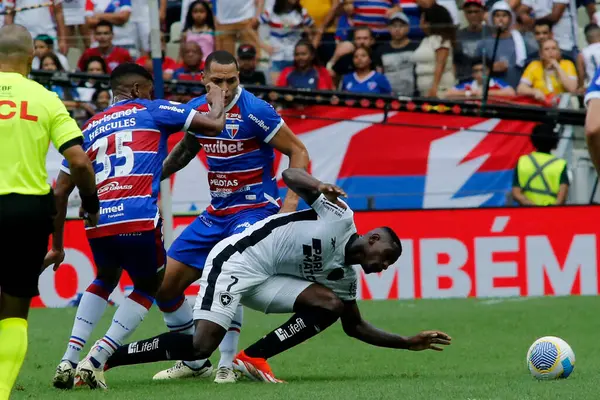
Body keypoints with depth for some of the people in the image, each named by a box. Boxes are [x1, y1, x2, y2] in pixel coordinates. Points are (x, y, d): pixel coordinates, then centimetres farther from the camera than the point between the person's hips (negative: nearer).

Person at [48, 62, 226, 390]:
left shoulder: (89, 128, 23)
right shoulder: (152, 111, 12)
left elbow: (60, 191, 21)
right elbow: (214, 125, 9)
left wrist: (57, 246, 29)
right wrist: (217, 100, 32)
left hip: (97, 222, 4)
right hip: (139, 221, -4)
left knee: (105, 280, 33)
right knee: (148, 287, 22)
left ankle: (68, 360, 17)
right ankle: (94, 361, 5)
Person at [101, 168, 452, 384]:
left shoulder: (345, 276, 15)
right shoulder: (340, 215, -4)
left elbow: (355, 327, 24)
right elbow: (289, 175, -10)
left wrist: (407, 342, 21)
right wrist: (319, 187, -32)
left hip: (267, 279, 8)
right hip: (236, 259, -8)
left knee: (331, 306, -7)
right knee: (202, 345, -22)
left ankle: (252, 359, -7)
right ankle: (102, 360, -14)